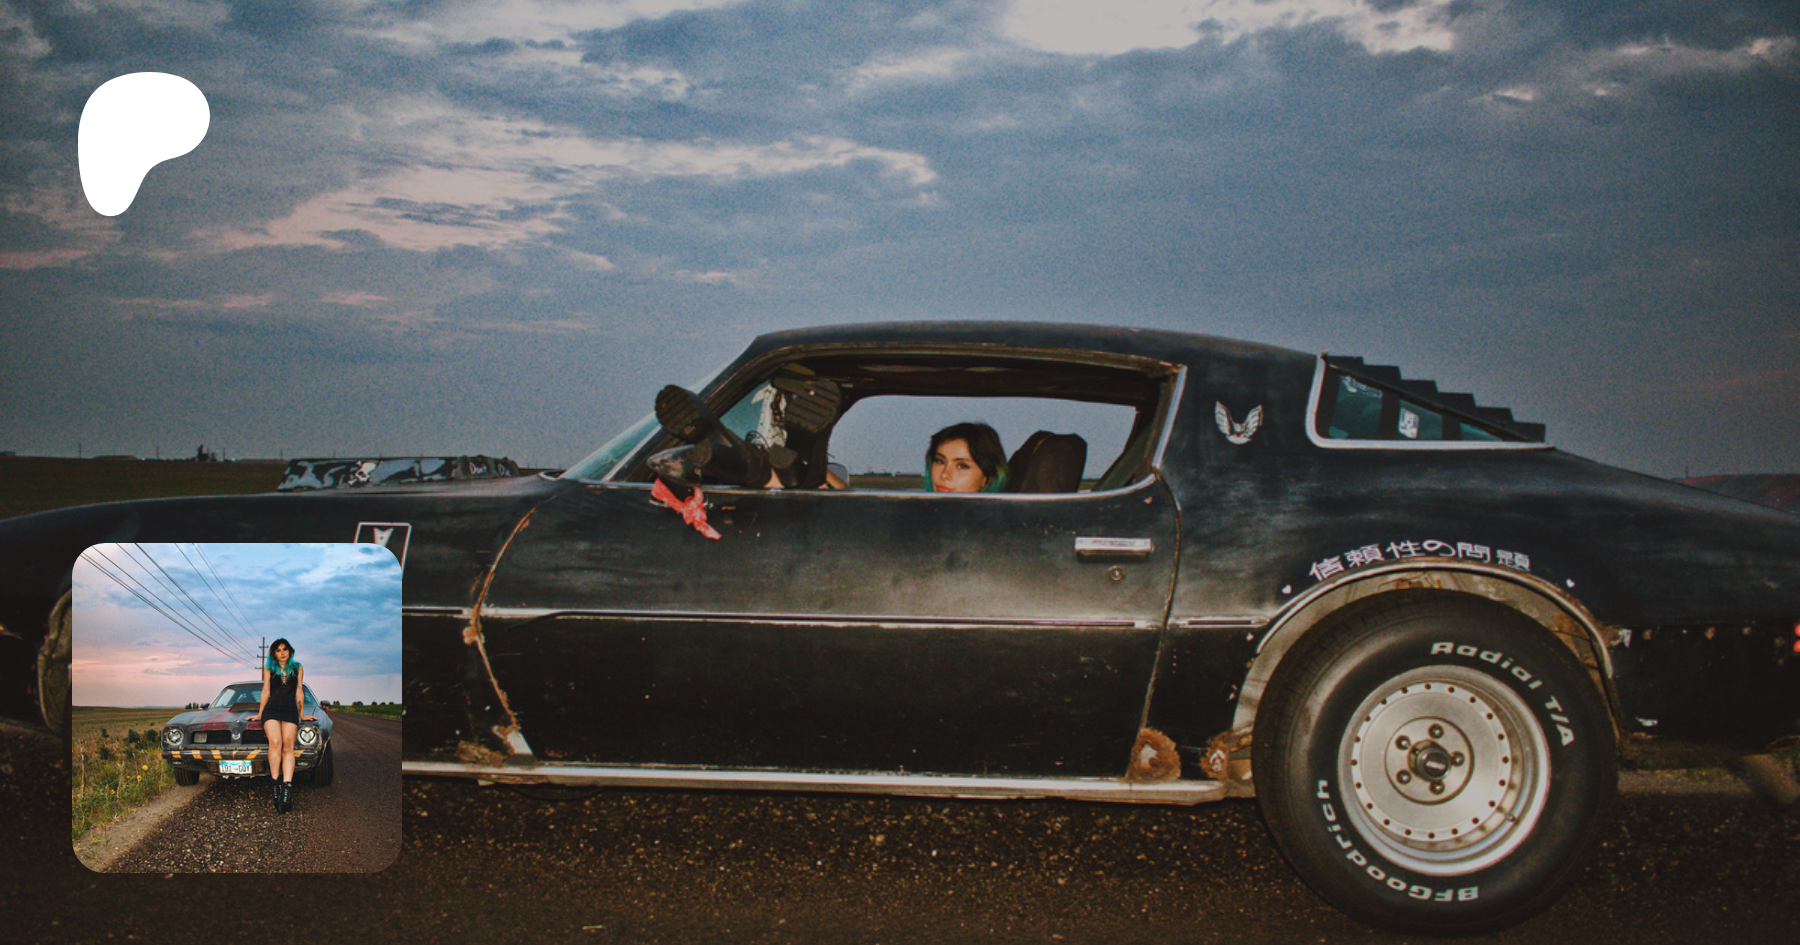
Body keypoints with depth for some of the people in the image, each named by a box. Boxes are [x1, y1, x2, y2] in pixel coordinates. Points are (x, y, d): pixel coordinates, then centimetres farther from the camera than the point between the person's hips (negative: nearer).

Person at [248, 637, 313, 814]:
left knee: (287, 746, -21)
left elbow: (299, 692, 17)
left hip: (290, 710, 0)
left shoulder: (298, 668, 18)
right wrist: (260, 714, 13)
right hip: (272, 708, 0)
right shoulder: (269, 668, 18)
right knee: (275, 742, -27)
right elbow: (266, 691, 16)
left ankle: (287, 785, -35)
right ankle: (277, 784, -30)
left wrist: (302, 715, 16)